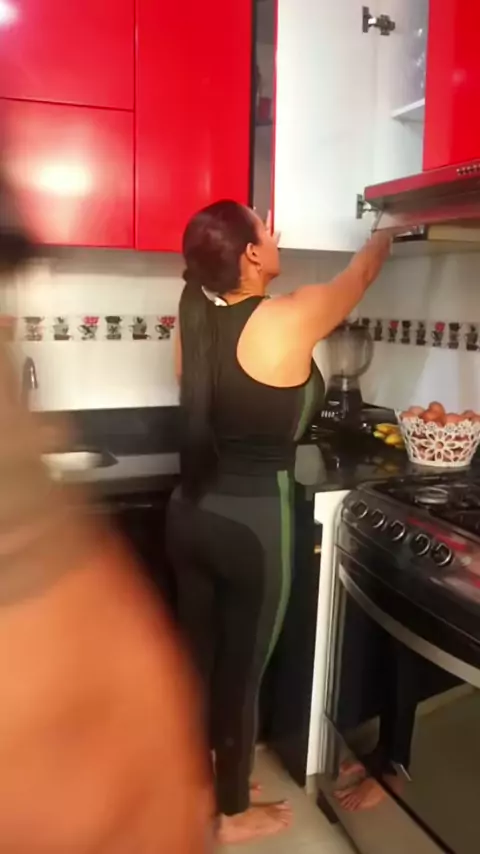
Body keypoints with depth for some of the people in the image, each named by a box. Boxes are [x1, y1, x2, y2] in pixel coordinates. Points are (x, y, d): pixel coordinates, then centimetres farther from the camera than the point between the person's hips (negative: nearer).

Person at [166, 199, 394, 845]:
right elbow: (360, 273, 2)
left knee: (199, 654, 22)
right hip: (252, 523, -6)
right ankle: (234, 812, 33)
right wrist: (387, 234, 22)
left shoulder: (196, 320, 0)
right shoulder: (289, 321, -18)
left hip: (192, 512, 7)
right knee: (242, 668, 11)